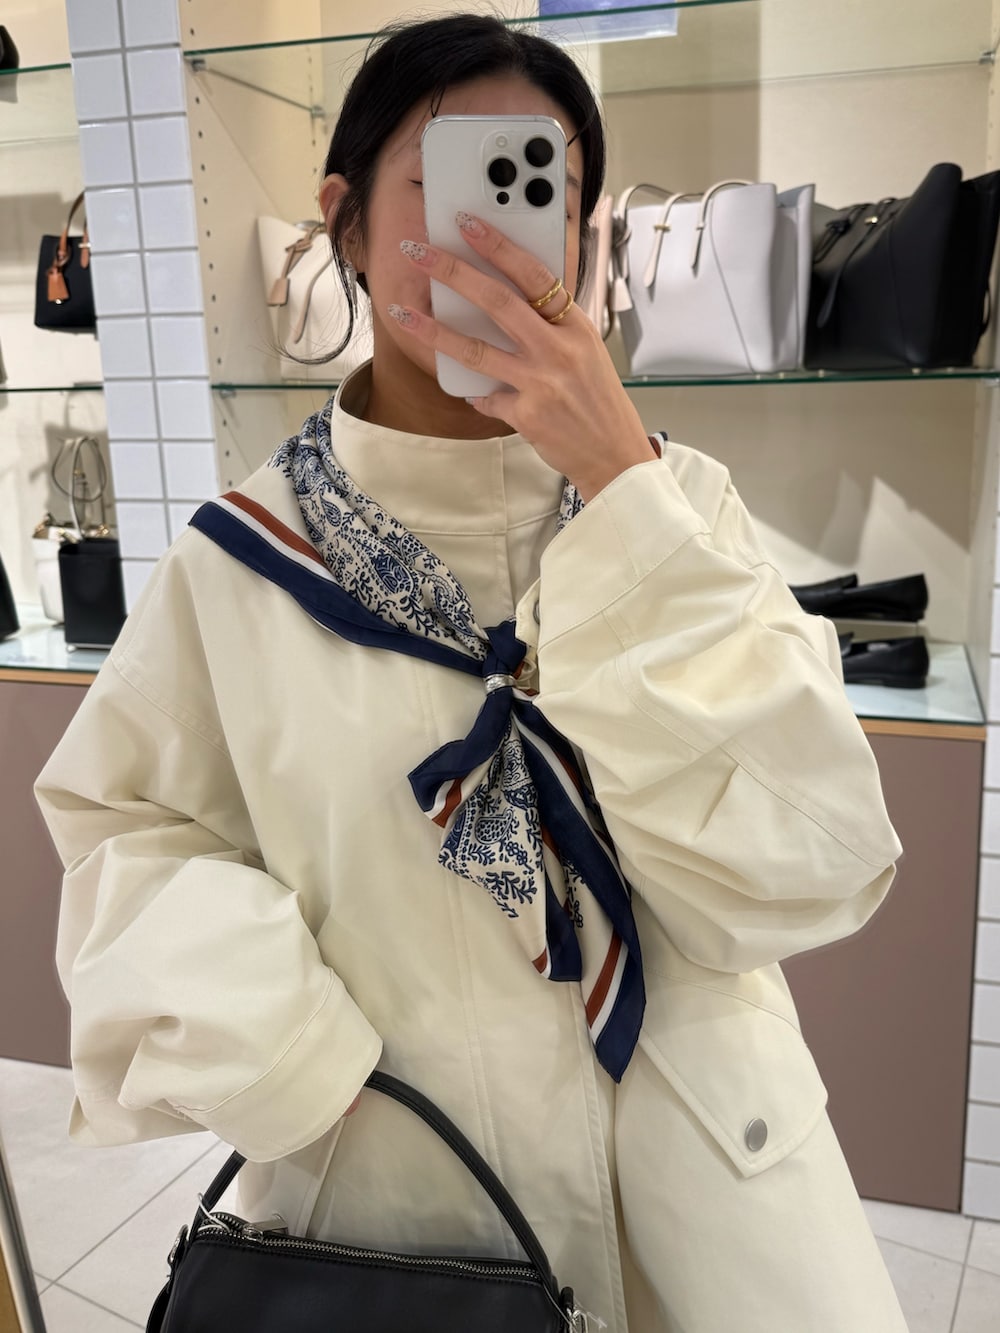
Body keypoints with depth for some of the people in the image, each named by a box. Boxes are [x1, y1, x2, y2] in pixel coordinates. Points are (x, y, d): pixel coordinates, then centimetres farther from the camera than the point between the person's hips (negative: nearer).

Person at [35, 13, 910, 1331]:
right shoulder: (241, 564, -9)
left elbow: (804, 868, -18)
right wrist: (266, 1053, -15)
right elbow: (132, 830, 1)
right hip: (384, 1175, 1)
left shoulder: (673, 499, -10)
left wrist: (622, 484, -25)